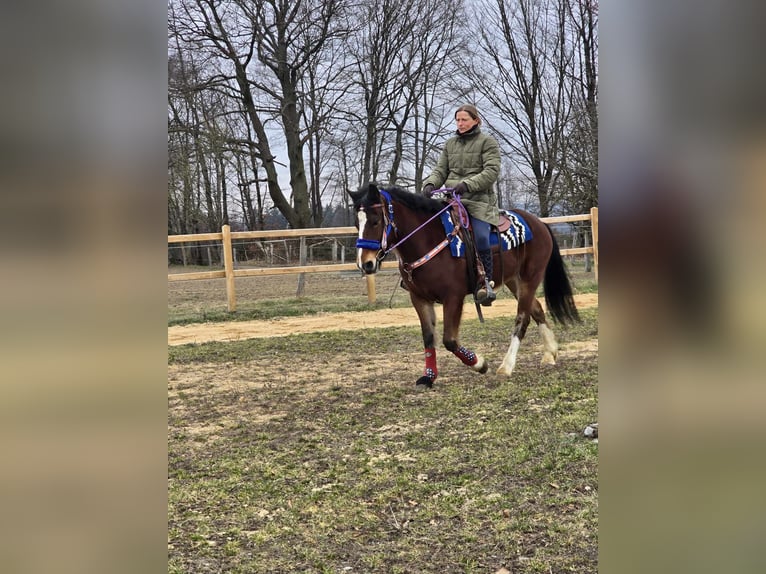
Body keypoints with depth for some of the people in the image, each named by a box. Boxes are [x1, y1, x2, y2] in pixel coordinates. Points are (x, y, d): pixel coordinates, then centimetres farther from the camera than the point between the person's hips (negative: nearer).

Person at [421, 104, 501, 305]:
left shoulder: (488, 142, 5)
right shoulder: (450, 144, 21)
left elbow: (491, 172, -8)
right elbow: (440, 171, 15)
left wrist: (467, 184, -22)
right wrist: (430, 184, -8)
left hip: (479, 199, -5)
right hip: (452, 199, 5)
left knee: (481, 235, -28)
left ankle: (486, 283, -15)